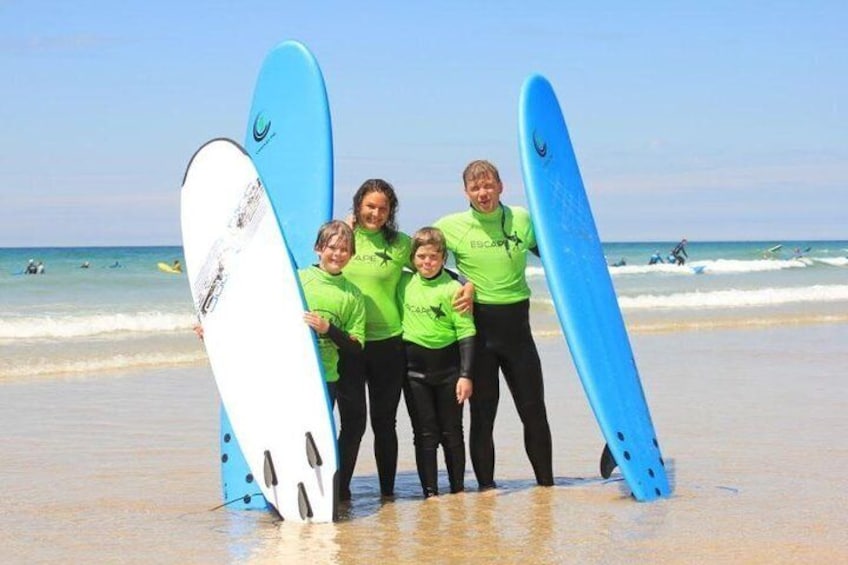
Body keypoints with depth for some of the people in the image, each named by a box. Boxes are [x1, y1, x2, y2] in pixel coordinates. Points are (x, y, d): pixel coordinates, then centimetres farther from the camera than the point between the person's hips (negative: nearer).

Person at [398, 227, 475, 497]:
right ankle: (430, 492, 7)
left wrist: (465, 375, -12)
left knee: (451, 432, 7)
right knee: (424, 433, 4)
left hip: (447, 366, -2)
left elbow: (466, 333, -8)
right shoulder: (404, 283, 3)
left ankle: (458, 491, 17)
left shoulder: (453, 289, -8)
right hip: (414, 368, 2)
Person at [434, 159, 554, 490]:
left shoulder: (522, 220, 2)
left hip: (516, 324, 2)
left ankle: (546, 485, 19)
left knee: (533, 411, 7)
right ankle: (486, 488, 11)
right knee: (482, 413, 2)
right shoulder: (450, 226, -3)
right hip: (478, 328, -2)